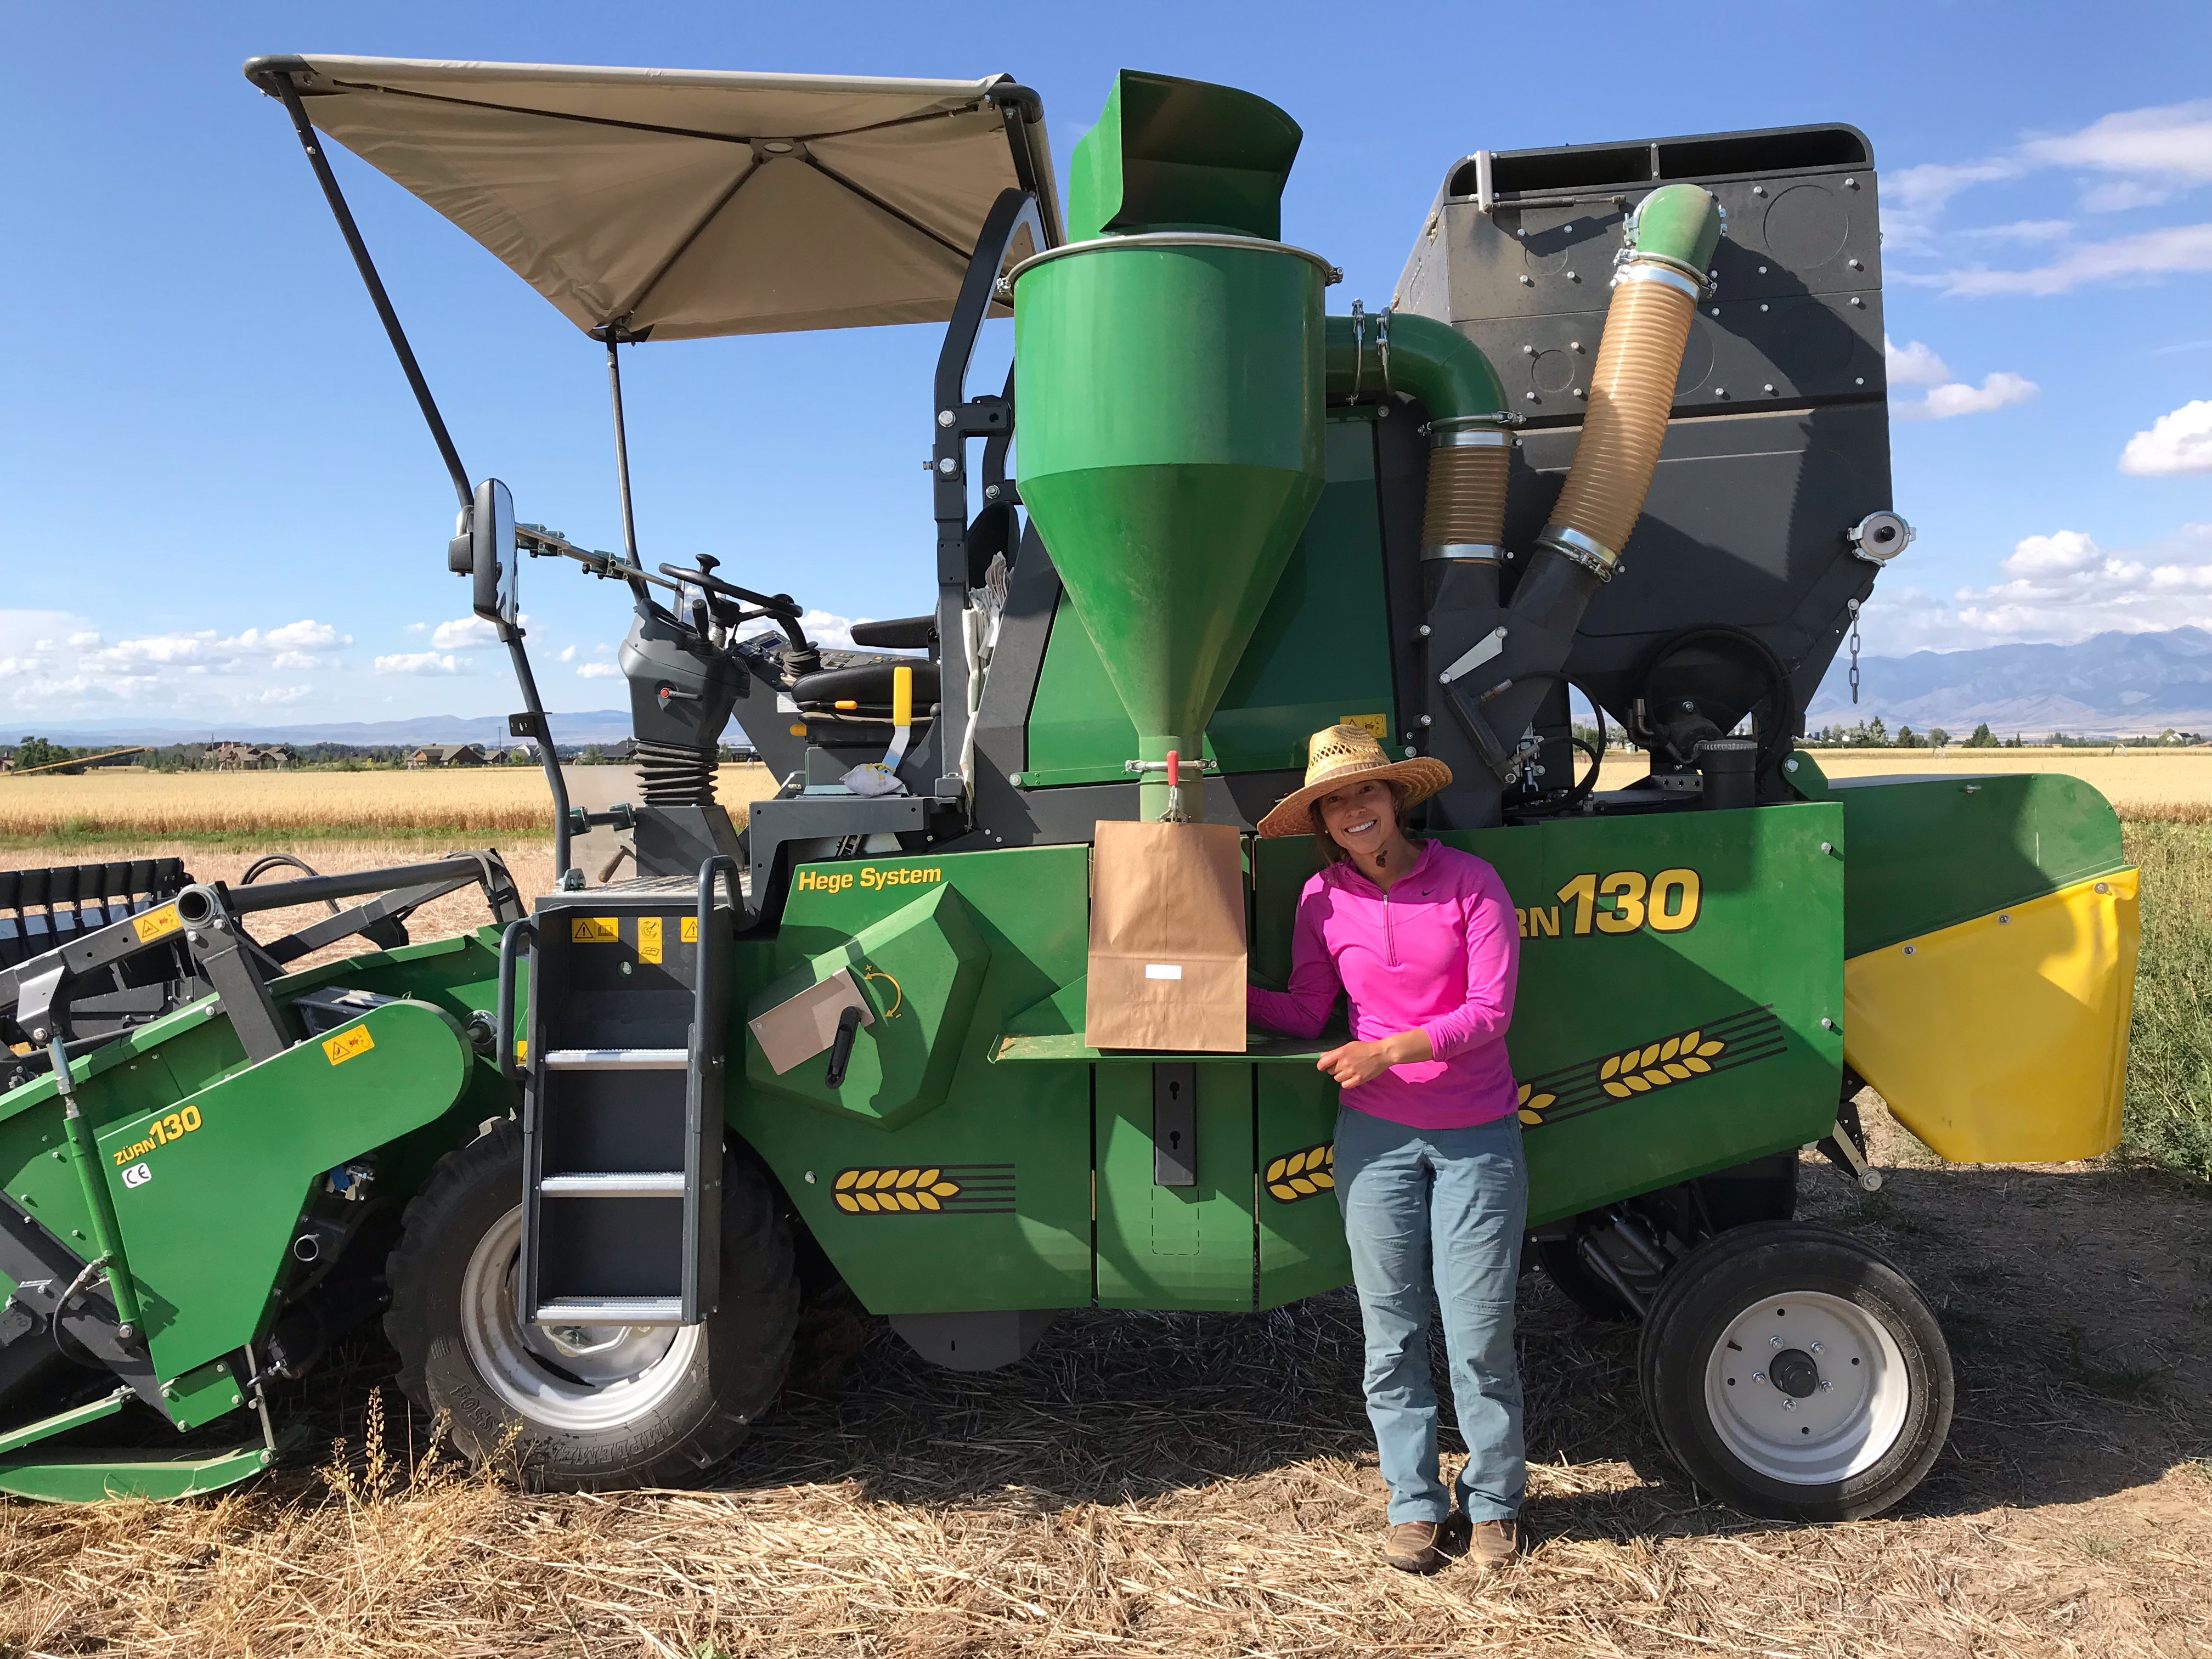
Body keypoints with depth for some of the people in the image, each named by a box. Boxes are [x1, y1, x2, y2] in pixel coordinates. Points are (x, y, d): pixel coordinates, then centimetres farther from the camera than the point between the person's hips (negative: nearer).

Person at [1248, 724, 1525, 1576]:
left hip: (1476, 1136, -2)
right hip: (1375, 1135, 2)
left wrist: (1388, 1050, -20)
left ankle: (1492, 1502, 26)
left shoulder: (1469, 881, -7)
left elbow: (1490, 1012, -11)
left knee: (1479, 1333, 3)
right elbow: (1305, 1013, 4)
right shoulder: (1323, 899, 2)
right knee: (1392, 1331, 9)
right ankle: (1415, 1503, 26)